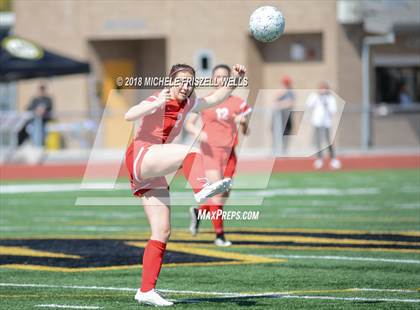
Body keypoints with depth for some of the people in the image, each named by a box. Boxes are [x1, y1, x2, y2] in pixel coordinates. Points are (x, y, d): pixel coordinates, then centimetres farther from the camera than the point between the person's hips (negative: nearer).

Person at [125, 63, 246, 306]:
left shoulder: (187, 104, 13)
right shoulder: (159, 101, -10)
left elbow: (215, 99, 25)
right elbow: (129, 116, -25)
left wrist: (235, 79, 12)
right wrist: (156, 103, -38)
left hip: (154, 173, 8)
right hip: (140, 156, -8)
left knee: (163, 232, 2)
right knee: (191, 153, -28)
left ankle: (146, 290, 3)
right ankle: (201, 189, -56)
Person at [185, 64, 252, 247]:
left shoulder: (238, 103, 6)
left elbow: (246, 132, 8)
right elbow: (188, 124, 5)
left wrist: (243, 122, -14)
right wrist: (197, 132, -15)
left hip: (229, 153, 3)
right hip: (210, 151, -3)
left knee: (224, 196, 8)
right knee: (217, 192, -14)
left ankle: (198, 211, 36)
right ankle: (219, 235, -4)